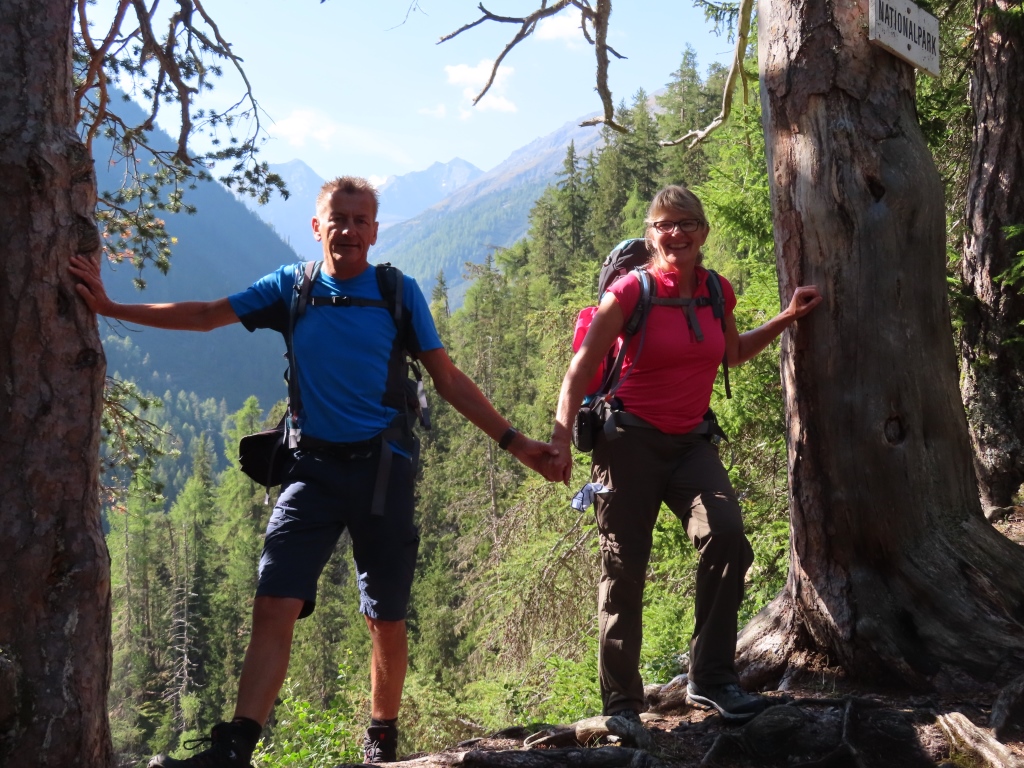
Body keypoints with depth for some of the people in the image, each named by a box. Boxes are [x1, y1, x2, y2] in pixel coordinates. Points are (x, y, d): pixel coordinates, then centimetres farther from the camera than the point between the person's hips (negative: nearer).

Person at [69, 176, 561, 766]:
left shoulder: (400, 292, 3)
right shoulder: (292, 286, 7)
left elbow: (449, 379, 4)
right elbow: (204, 315, 7)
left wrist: (514, 441, -1)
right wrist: (109, 307, 0)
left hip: (382, 468, -1)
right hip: (314, 467, 1)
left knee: (387, 622, 6)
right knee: (274, 606, -12)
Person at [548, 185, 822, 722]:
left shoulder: (717, 291, 5)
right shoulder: (632, 291, -10)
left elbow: (732, 352, 25)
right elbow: (582, 369, -5)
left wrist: (787, 318, 17)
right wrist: (561, 439, -10)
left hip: (690, 442, 4)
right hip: (631, 441, -4)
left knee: (726, 536, -22)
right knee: (625, 568, -1)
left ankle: (711, 679, -12)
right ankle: (621, 702, 14)